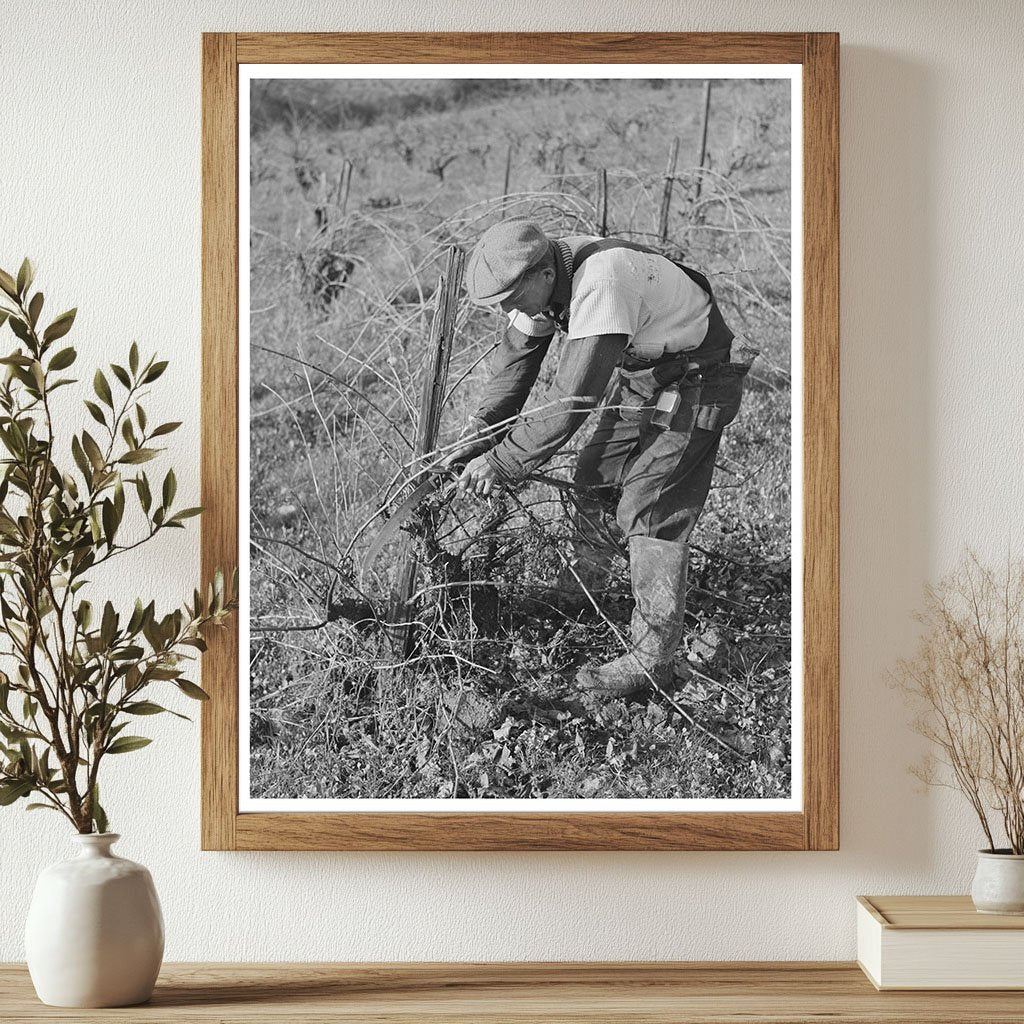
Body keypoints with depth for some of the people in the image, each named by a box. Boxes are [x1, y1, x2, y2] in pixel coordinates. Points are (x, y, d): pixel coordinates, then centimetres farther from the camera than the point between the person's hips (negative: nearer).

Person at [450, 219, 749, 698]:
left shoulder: (601, 285, -37)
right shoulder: (544, 274, -9)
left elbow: (572, 400, -36)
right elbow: (516, 354, 4)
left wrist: (502, 463, -30)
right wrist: (482, 433, -4)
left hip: (693, 380, -9)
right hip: (640, 374, 9)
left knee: (650, 511, -11)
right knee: (594, 477, 13)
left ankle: (652, 658, -7)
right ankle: (586, 578, 34)